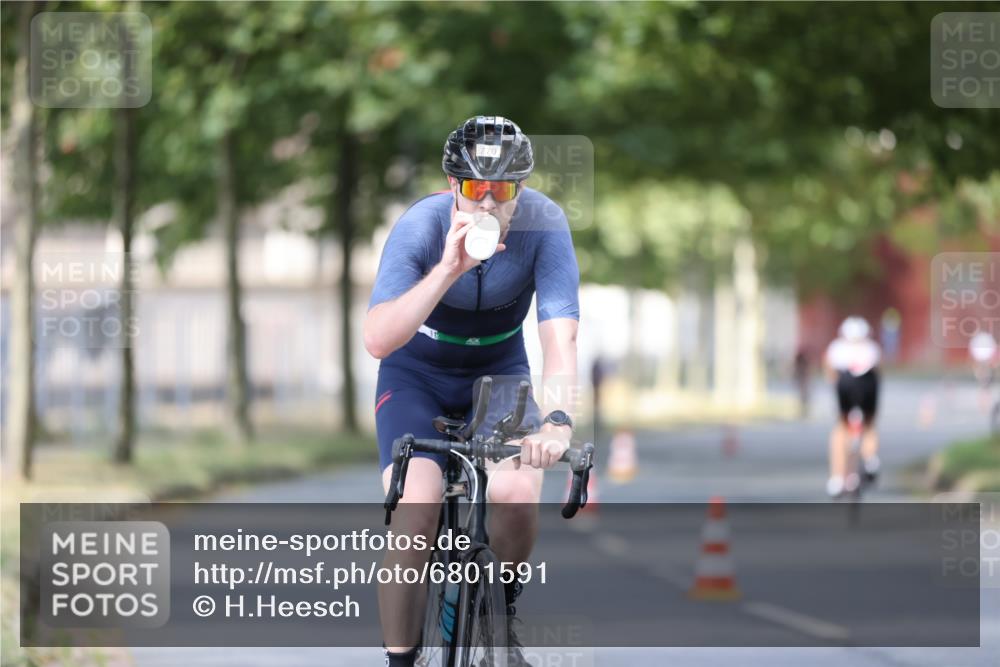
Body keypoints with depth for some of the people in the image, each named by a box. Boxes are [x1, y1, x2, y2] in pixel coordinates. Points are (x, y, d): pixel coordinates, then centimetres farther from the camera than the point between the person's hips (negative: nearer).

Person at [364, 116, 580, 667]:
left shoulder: (543, 224, -24)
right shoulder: (420, 226, -27)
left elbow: (559, 334, -32)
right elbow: (377, 340, -38)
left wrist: (556, 419, -49)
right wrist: (447, 269, -49)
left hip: (498, 371, 1)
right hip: (417, 373, -1)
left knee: (517, 494, -24)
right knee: (415, 510, -24)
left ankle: (499, 615, 6)